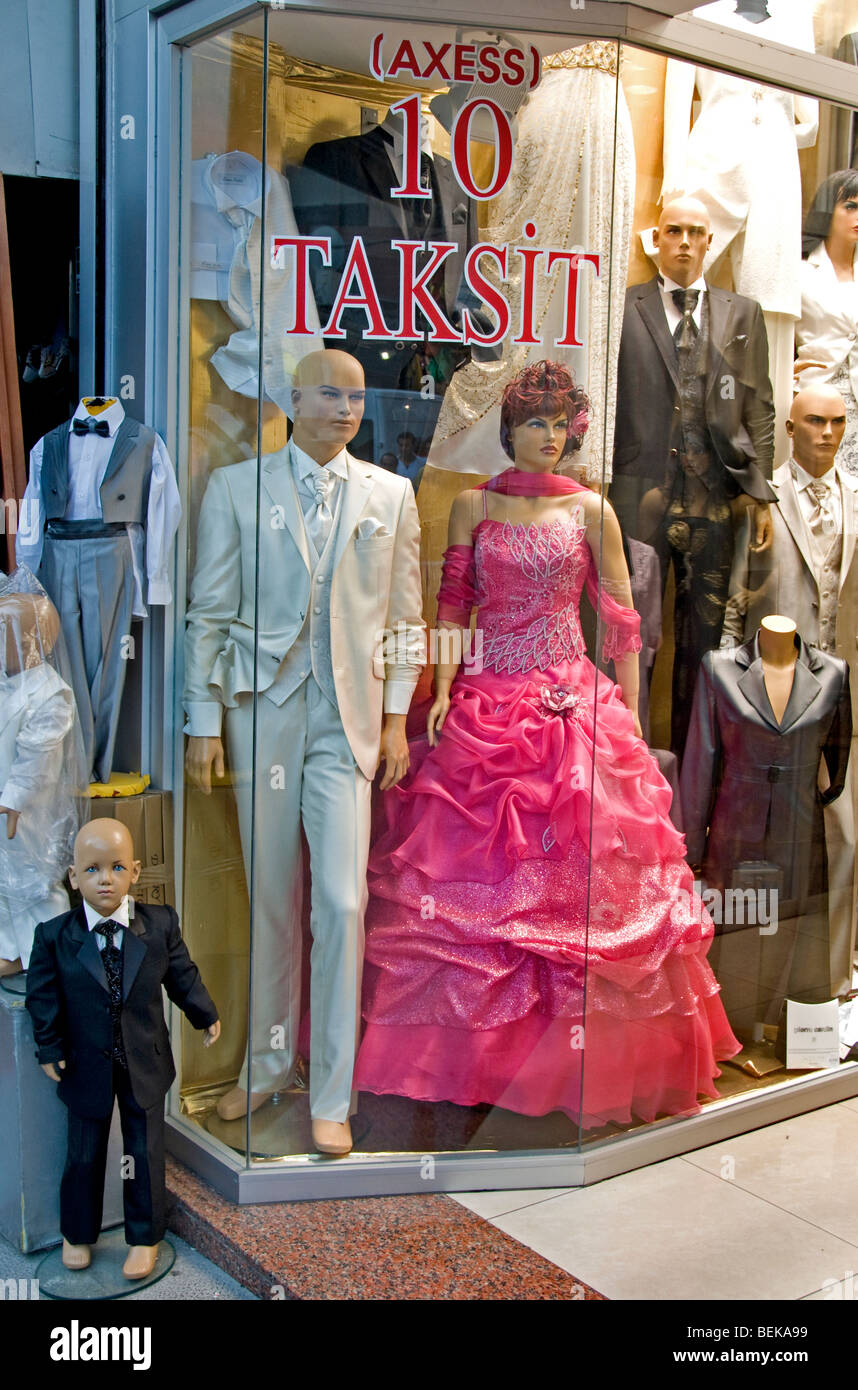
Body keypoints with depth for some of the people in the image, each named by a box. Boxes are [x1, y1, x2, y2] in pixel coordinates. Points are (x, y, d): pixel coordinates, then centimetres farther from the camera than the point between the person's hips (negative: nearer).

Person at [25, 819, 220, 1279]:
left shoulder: (160, 925, -10)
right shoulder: (54, 936, -12)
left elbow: (182, 976, 3)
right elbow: (43, 996, -3)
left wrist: (206, 1016, 12)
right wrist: (50, 1049, -3)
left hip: (144, 1065, 0)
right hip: (86, 1067, 0)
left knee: (145, 1153, 10)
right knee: (84, 1155, 14)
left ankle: (145, 1237, 31)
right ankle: (77, 1233, 38)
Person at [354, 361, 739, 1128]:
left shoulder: (590, 510, 6)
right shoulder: (473, 506, 8)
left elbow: (621, 617, 6)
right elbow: (453, 604, 7)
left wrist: (628, 710, 3)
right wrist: (442, 688, -5)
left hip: (574, 706, 0)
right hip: (485, 705, 1)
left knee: (579, 872, -2)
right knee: (473, 870, 0)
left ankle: (575, 1061, 12)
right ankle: (466, 1049, 14)